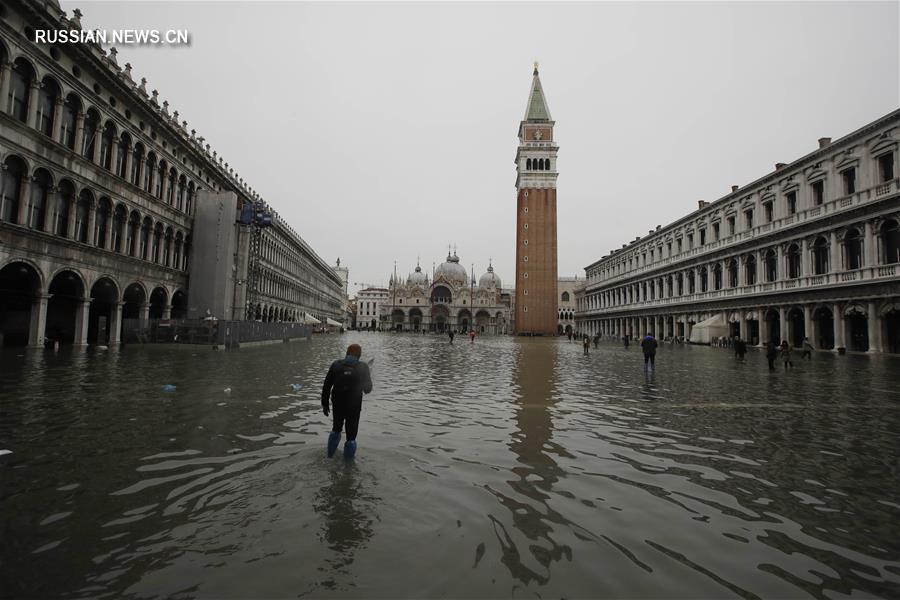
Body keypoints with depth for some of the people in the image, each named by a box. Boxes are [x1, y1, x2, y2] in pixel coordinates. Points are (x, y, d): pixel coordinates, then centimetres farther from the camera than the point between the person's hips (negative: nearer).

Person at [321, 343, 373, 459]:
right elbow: (368, 389, 0)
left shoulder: (336, 365, -3)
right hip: (354, 406, -2)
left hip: (337, 404, 3)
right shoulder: (363, 367, -7)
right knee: (351, 434, 13)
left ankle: (331, 453, 34)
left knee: (336, 428, 27)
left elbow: (326, 386, -2)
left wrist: (325, 404, 7)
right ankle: (349, 458, 19)